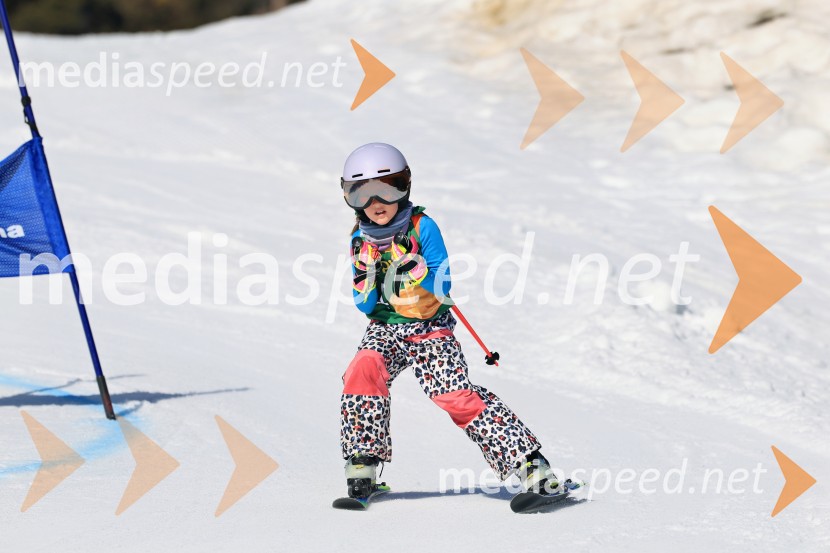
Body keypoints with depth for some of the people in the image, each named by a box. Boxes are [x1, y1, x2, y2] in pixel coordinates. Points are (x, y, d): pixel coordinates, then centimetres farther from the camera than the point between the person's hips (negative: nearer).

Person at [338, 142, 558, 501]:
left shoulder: (421, 227, -7)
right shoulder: (362, 241, 3)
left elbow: (442, 288, -10)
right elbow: (365, 306, 1)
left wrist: (413, 268, -27)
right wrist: (366, 274, -17)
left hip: (430, 328, -3)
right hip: (386, 329, 3)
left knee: (455, 395, -20)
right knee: (363, 369, -28)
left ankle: (528, 462, -17)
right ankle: (363, 465, -19)